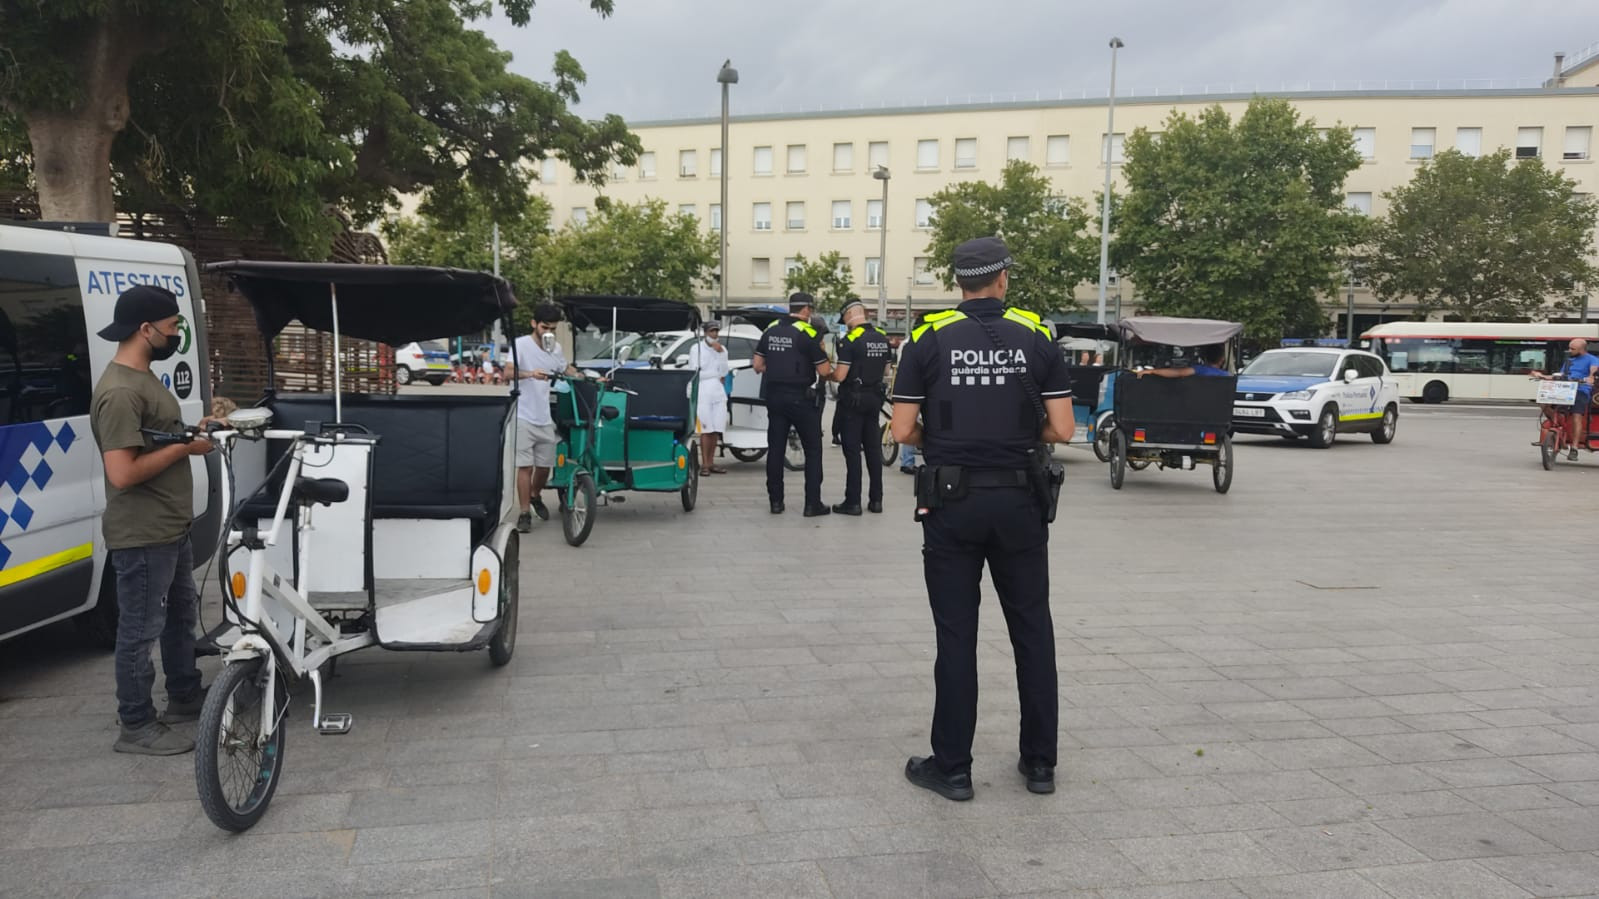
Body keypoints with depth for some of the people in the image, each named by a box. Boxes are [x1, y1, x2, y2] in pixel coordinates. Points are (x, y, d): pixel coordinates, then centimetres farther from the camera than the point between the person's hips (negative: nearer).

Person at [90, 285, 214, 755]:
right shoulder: (120, 392, -22)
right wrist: (184, 447, -19)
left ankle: (185, 697, 38)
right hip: (142, 537, -11)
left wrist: (193, 432, 7)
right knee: (141, 630, 2)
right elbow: (123, 473, -28)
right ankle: (136, 726, 14)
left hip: (171, 529, 11)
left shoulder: (143, 378, 10)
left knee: (181, 616, 22)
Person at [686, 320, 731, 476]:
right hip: (703, 391, -5)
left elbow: (724, 372, 6)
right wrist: (715, 374, 0)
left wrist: (721, 353, -3)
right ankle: (705, 464, -11)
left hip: (718, 392, 5)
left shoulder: (722, 349, 16)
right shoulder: (696, 349, 3)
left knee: (715, 429, 1)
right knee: (706, 429, -11)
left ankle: (711, 462, 5)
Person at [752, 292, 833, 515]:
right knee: (813, 450, 4)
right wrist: (821, 350, 6)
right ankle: (812, 503, 3)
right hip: (801, 398, -5)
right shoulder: (808, 333, -12)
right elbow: (824, 371, -11)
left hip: (774, 397, 5)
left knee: (775, 449, 10)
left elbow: (757, 365, 9)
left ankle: (775, 501, 13)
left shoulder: (770, 330, 5)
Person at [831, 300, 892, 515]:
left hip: (852, 400, -6)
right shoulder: (883, 338, 6)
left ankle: (853, 502, 0)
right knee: (873, 448, 11)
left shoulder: (850, 340, -16)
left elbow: (840, 376, -18)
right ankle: (876, 499, 15)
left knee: (852, 450, -2)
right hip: (874, 398, 6)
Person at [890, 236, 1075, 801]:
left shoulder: (931, 339, -3)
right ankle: (1039, 763, 21)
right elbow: (1061, 430, -3)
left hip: (951, 502, -1)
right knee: (1032, 630, 13)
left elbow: (903, 431, -6)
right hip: (1019, 502, 1)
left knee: (956, 635, 5)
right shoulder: (1036, 337, 1)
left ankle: (952, 767, 12)